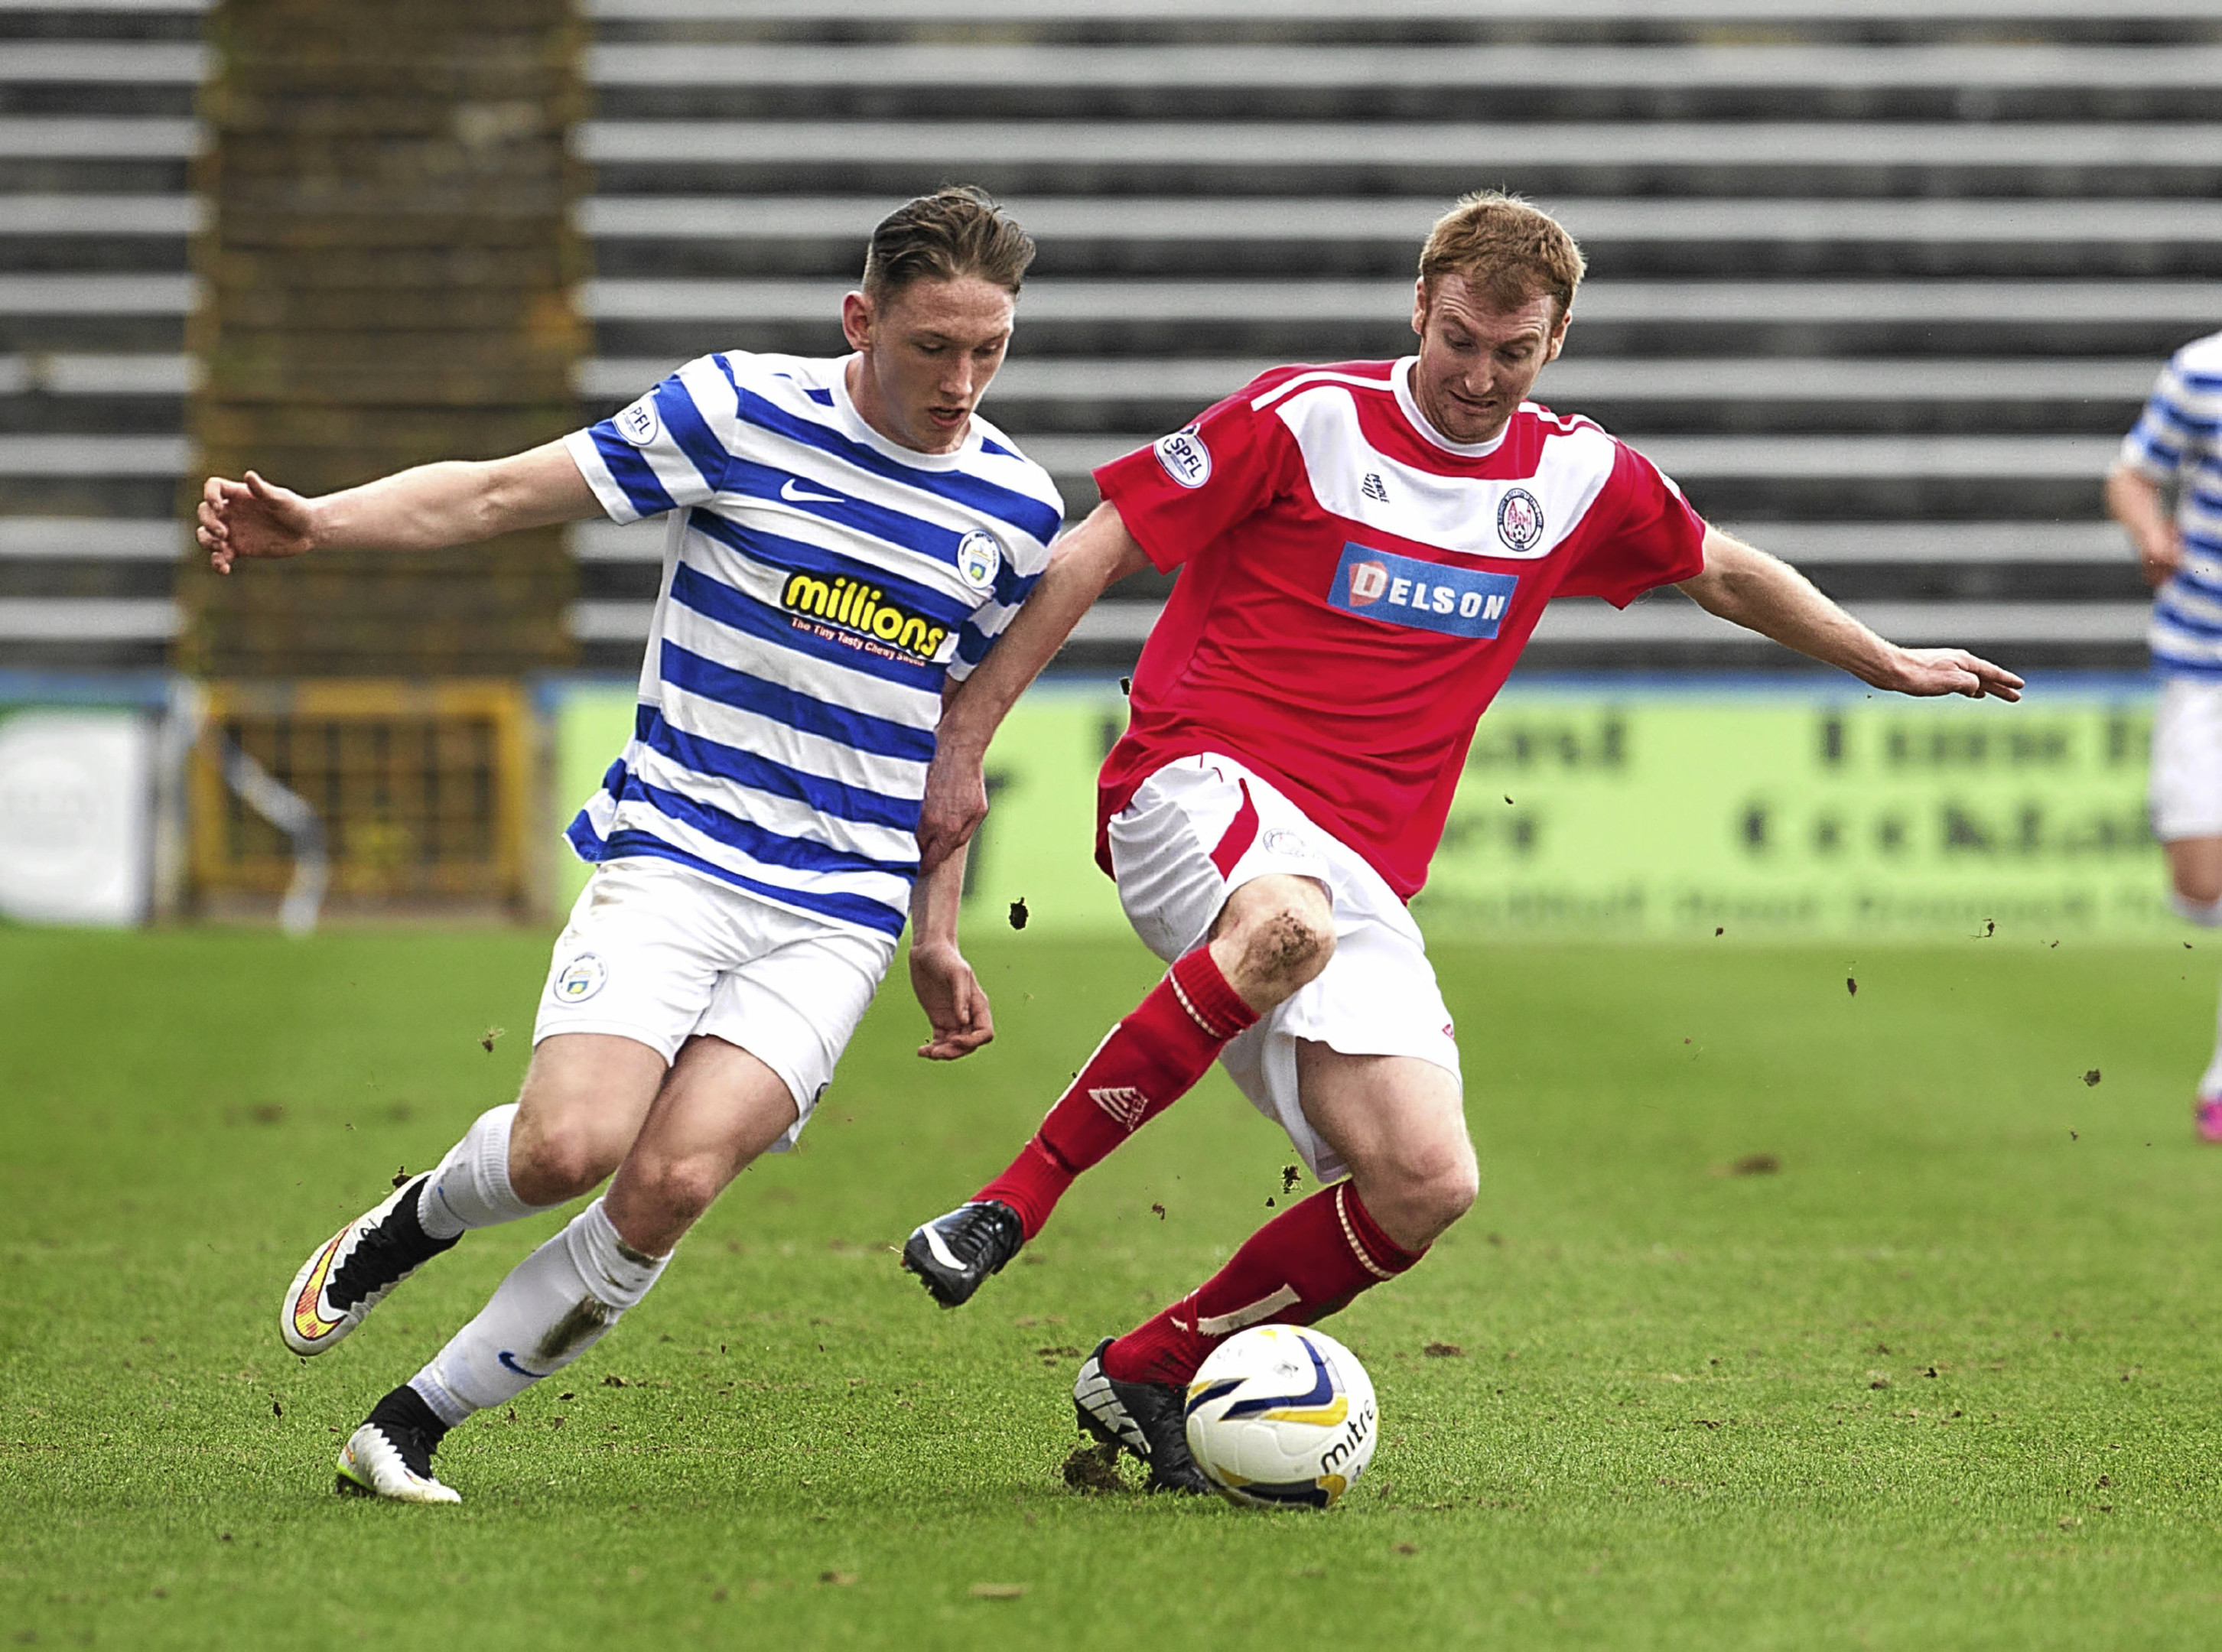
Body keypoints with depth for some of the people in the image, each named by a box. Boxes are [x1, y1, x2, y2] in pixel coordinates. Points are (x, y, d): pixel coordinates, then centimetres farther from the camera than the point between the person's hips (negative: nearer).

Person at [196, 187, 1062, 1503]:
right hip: (673, 858, -2)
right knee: (569, 1146, -22)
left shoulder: (1017, 505, 7)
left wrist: (939, 938, 14)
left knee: (675, 1179, -18)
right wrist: (320, 521, -18)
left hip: (838, 917, 2)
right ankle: (413, 1222, 15)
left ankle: (410, 1429, -3)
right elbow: (506, 493, -3)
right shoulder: (742, 411, -4)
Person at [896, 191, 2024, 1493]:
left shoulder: (1582, 480, 11)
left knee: (1426, 1187, -13)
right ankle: (1012, 1202, -34)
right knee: (1290, 922, -42)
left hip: (1362, 880, 5)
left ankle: (1145, 1377, 4)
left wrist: (1892, 665, 37)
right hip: (1198, 786, -5)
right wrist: (966, 740, -7)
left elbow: (1722, 569, 31)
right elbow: (1095, 551, -3)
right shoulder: (1304, 419, -3)